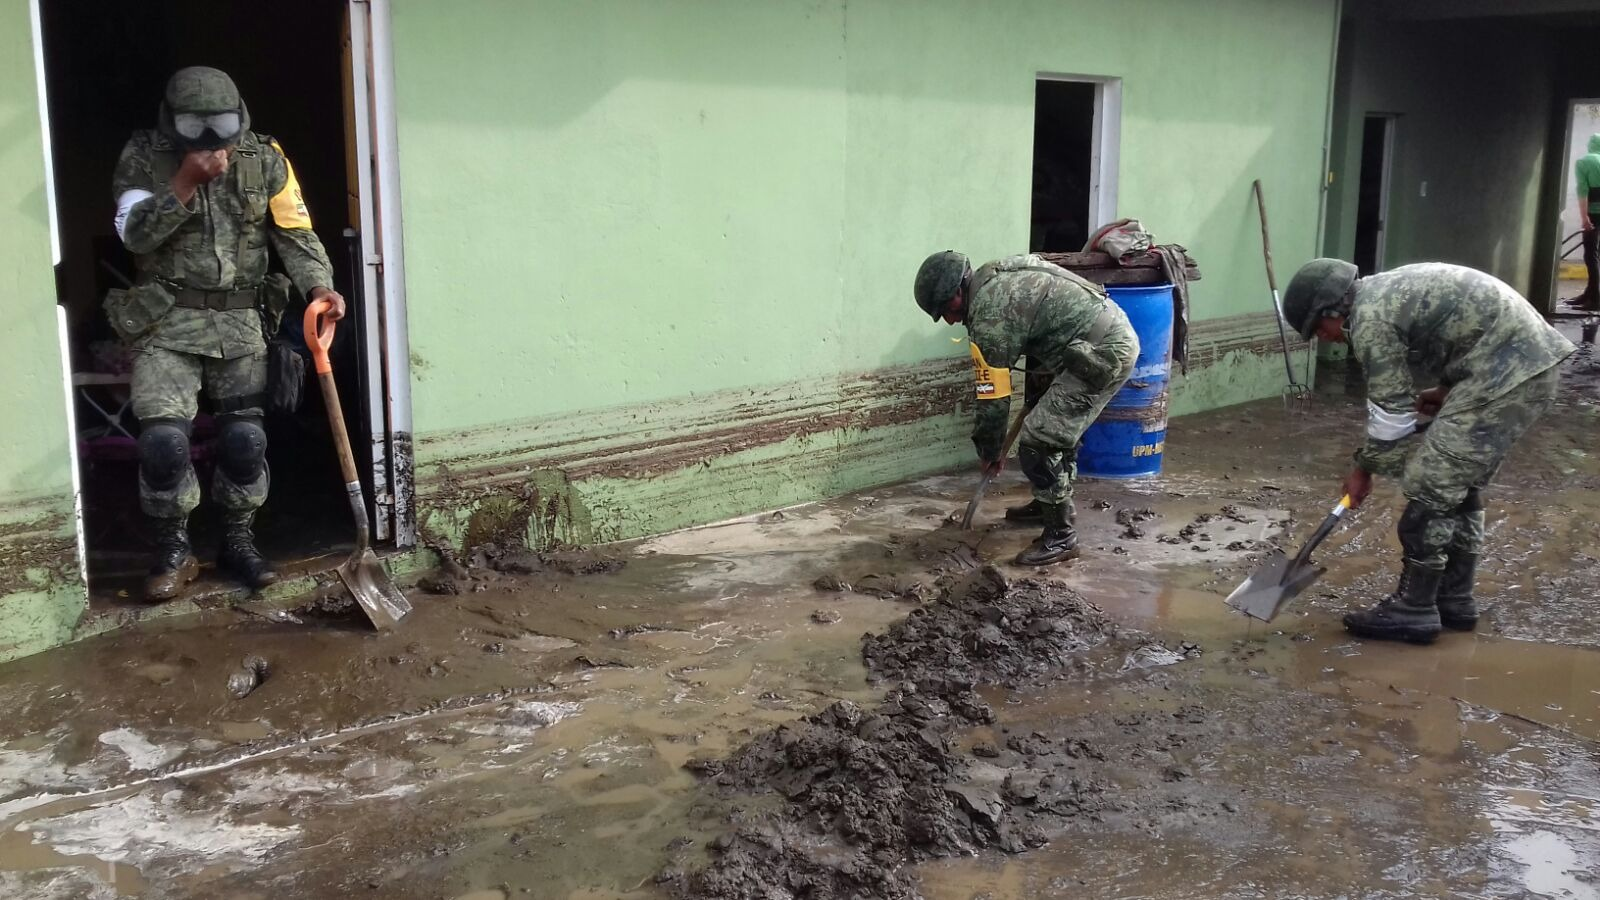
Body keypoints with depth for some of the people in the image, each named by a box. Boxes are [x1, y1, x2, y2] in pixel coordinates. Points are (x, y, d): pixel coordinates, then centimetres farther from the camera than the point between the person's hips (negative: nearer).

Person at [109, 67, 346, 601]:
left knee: (245, 437, 1)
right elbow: (133, 233, -14)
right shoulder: (144, 156, -4)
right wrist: (185, 182, -24)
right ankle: (173, 552, 6)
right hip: (166, 320, -2)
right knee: (163, 439, -12)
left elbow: (295, 234, -3)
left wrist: (319, 287, -20)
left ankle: (239, 542, 21)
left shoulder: (264, 159, 0)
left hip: (240, 320, 2)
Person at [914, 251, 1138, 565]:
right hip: (1118, 332, 11)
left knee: (1039, 444, -8)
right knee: (1060, 427, 26)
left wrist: (989, 450, 3)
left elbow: (993, 396, -12)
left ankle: (1060, 536, 2)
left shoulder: (988, 316, -17)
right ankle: (1052, 504, 42)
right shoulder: (995, 278, 11)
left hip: (1103, 354, -11)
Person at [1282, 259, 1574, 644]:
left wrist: (1364, 468, 7)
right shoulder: (1385, 292, 18)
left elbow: (1389, 411, -7)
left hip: (1509, 371, -11)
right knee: (1459, 483, 17)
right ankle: (1455, 599, 24)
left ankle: (1413, 610, 2)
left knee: (1432, 484, -5)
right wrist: (1446, 392, 14)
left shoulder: (1369, 318, -12)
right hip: (1533, 358, 11)